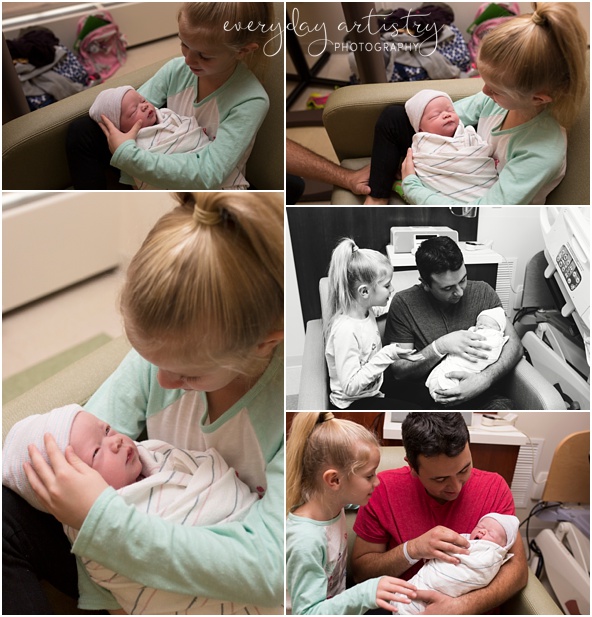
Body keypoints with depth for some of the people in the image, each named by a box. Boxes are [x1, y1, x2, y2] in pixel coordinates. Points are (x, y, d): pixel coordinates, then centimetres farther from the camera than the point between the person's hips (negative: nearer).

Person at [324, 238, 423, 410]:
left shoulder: (367, 311, 0)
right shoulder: (345, 330, -28)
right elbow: (350, 386, -28)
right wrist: (388, 355, -28)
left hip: (374, 387, 9)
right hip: (353, 403, -9)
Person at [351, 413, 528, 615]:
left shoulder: (494, 488, -8)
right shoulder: (384, 489, -12)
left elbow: (517, 568, -10)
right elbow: (360, 571, -5)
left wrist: (465, 605, -27)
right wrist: (412, 550, -22)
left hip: (470, 609, 1)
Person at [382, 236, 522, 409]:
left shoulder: (482, 292, 5)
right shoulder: (403, 304, -2)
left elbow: (514, 345, 1)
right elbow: (398, 370, -2)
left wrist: (484, 379, -18)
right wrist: (440, 347, -18)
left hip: (477, 395, 2)